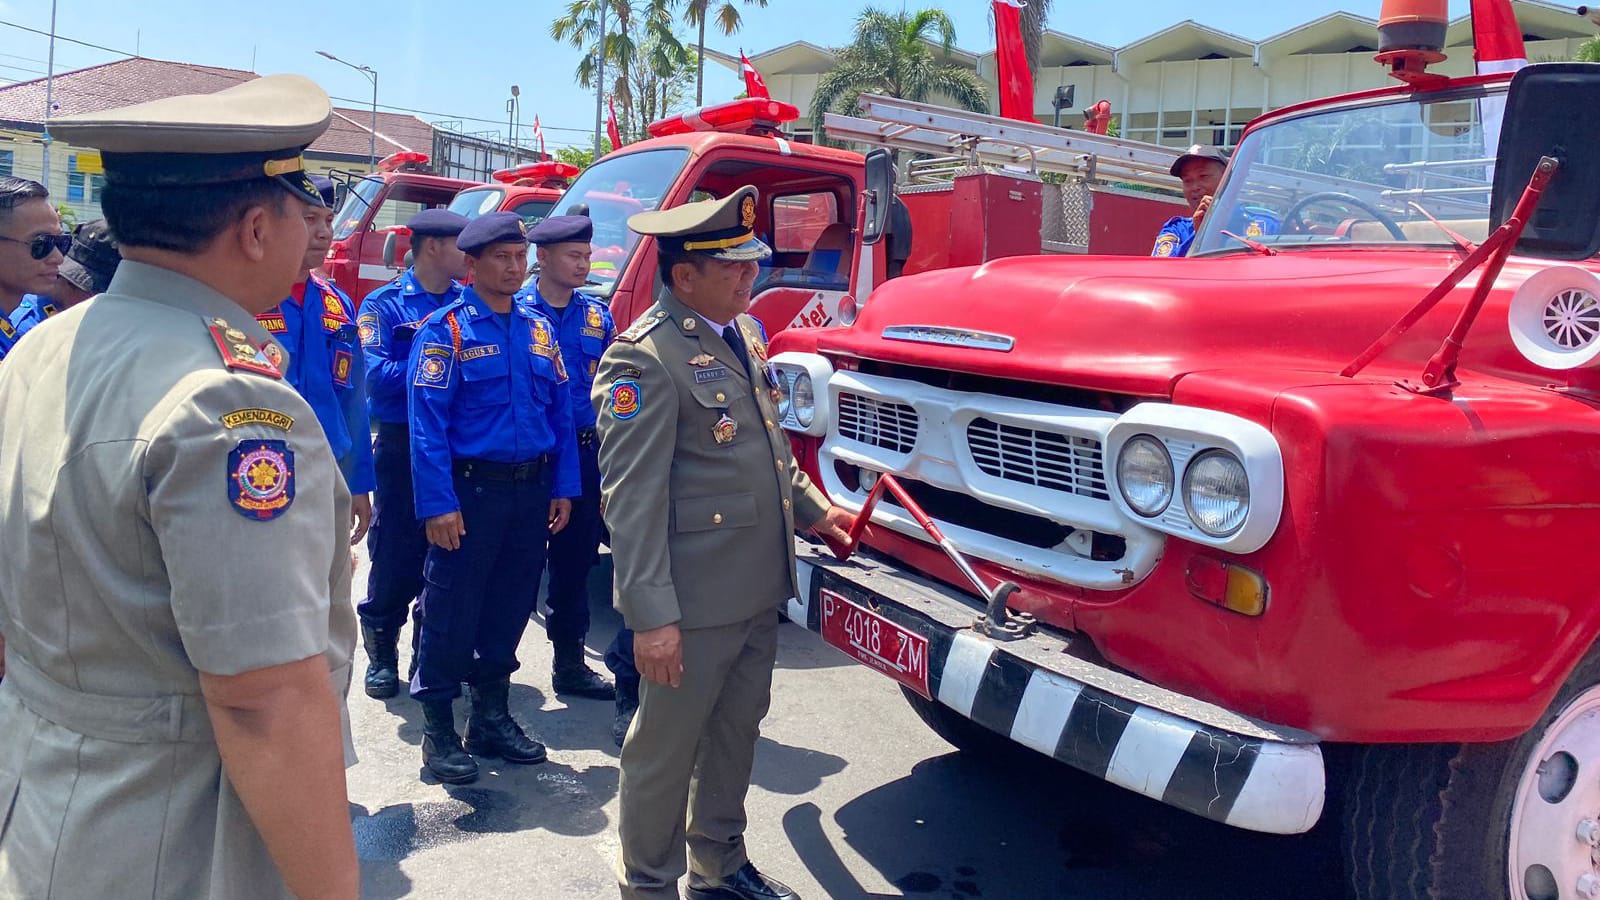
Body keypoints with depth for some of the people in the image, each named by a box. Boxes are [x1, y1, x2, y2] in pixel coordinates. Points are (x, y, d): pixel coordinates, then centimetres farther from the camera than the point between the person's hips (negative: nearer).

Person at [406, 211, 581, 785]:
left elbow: (561, 412, 12)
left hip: (532, 492, 6)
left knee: (511, 606, 14)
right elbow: (427, 424, -12)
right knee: (452, 611, 2)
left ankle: (492, 716, 29)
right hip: (471, 491, -5)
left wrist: (563, 488, 6)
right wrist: (437, 504, -18)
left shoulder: (540, 329, 11)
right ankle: (438, 729, 16)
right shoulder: (447, 330, -6)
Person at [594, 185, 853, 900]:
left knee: (736, 733, 22)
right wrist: (651, 617, -24)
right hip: (694, 602, -9)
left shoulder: (745, 332, 10)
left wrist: (813, 509, 17)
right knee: (666, 749, 8)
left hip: (760, 591, 9)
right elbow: (631, 499, -21)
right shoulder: (645, 358, -18)